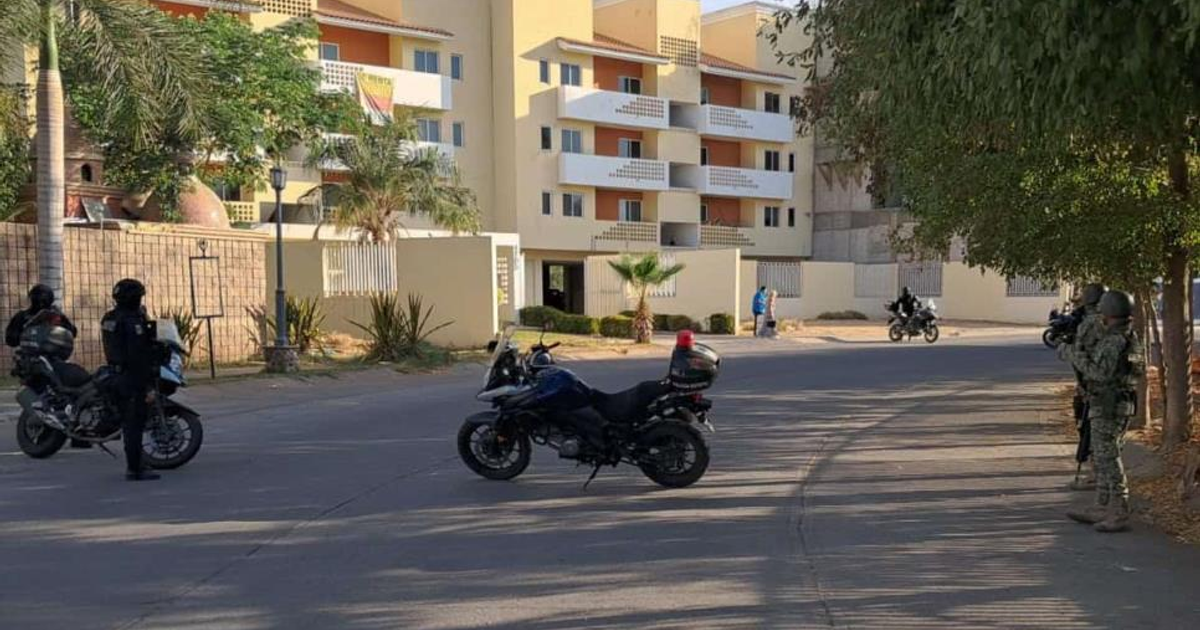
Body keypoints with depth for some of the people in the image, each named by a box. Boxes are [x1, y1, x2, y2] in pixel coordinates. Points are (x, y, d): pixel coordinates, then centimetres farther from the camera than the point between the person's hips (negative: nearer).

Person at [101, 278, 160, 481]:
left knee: (128, 422, 16)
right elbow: (139, 355, -22)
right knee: (135, 423, -5)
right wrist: (148, 384, -20)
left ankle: (132, 465, 25)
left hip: (116, 374, 9)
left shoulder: (108, 319, 11)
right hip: (134, 378, -9)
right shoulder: (133, 320, -18)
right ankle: (135, 469, -3)